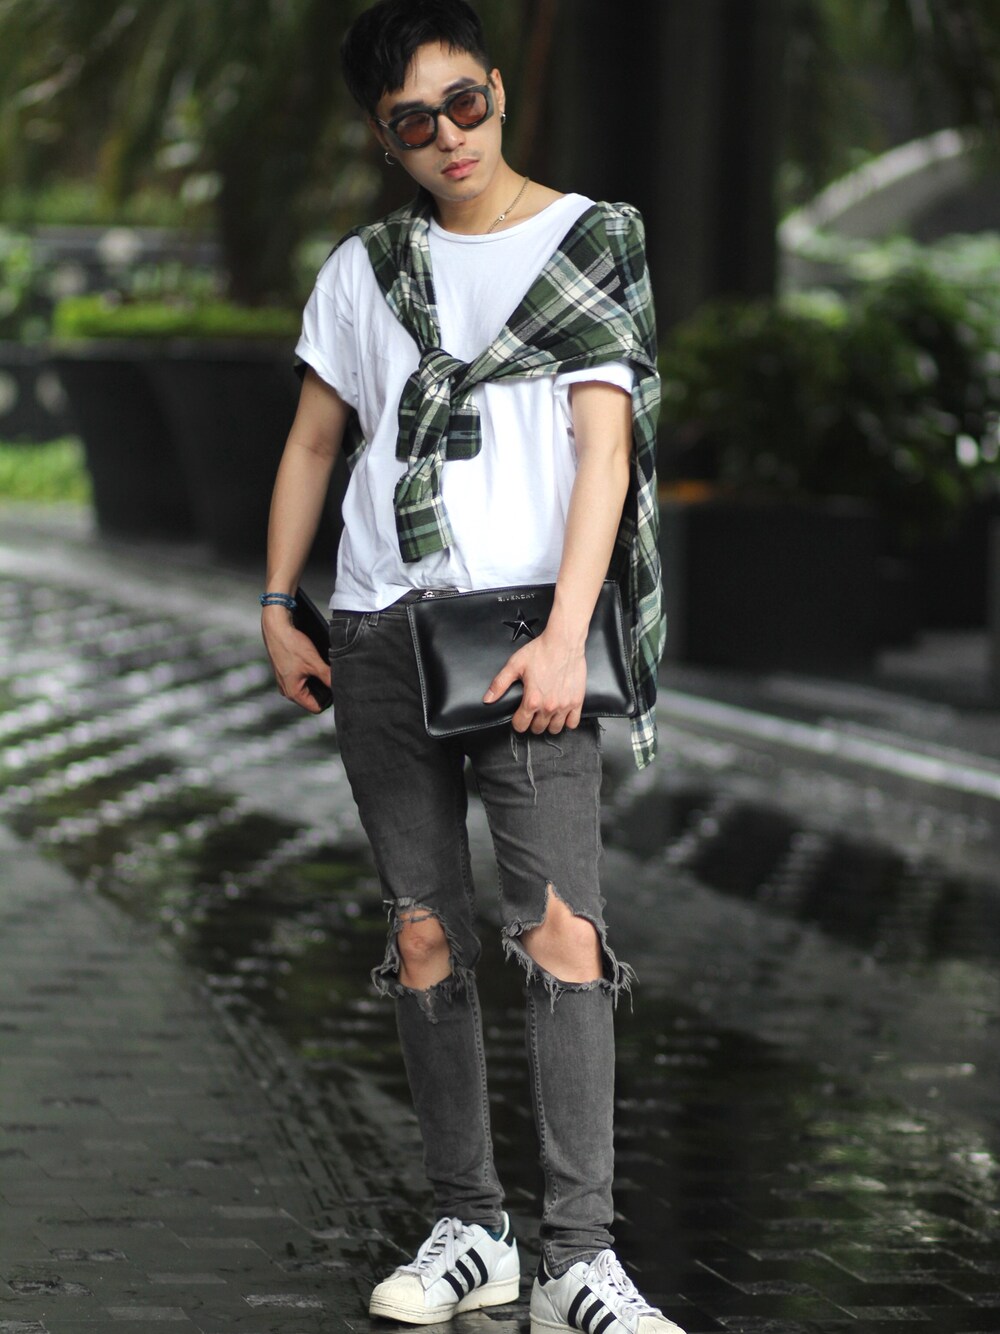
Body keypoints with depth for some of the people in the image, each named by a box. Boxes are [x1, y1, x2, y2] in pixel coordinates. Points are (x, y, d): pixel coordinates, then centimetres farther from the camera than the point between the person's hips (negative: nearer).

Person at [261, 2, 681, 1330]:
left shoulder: (592, 243, 3)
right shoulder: (364, 268, 14)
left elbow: (604, 447, -5)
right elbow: (313, 442, 20)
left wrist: (564, 636, -15)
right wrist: (277, 606, 10)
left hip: (522, 623, -4)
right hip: (379, 628, 4)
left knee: (558, 925, -15)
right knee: (424, 933, 3)